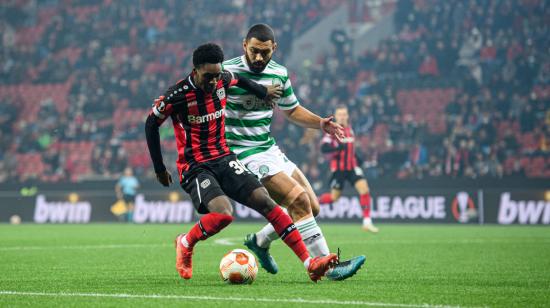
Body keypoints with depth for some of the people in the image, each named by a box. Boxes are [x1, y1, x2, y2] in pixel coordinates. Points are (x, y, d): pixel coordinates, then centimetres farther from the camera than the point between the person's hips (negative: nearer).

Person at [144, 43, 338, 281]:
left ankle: (309, 263, -13)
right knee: (223, 214, -30)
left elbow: (238, 80, 26)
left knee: (264, 201, -11)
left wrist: (263, 92, 35)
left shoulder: (223, 80, 0)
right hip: (195, 168, -5)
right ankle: (185, 244, 1)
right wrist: (159, 169, 2)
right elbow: (151, 124, -1)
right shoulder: (177, 95, -15)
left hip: (224, 159, 6)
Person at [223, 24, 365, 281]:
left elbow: (292, 110, 21)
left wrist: (320, 123, 4)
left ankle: (260, 241, 25)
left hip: (270, 149, 8)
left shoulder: (279, 73, 7)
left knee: (312, 208, 6)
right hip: (246, 155, -8)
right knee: (299, 200, -20)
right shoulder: (227, 72, -14)